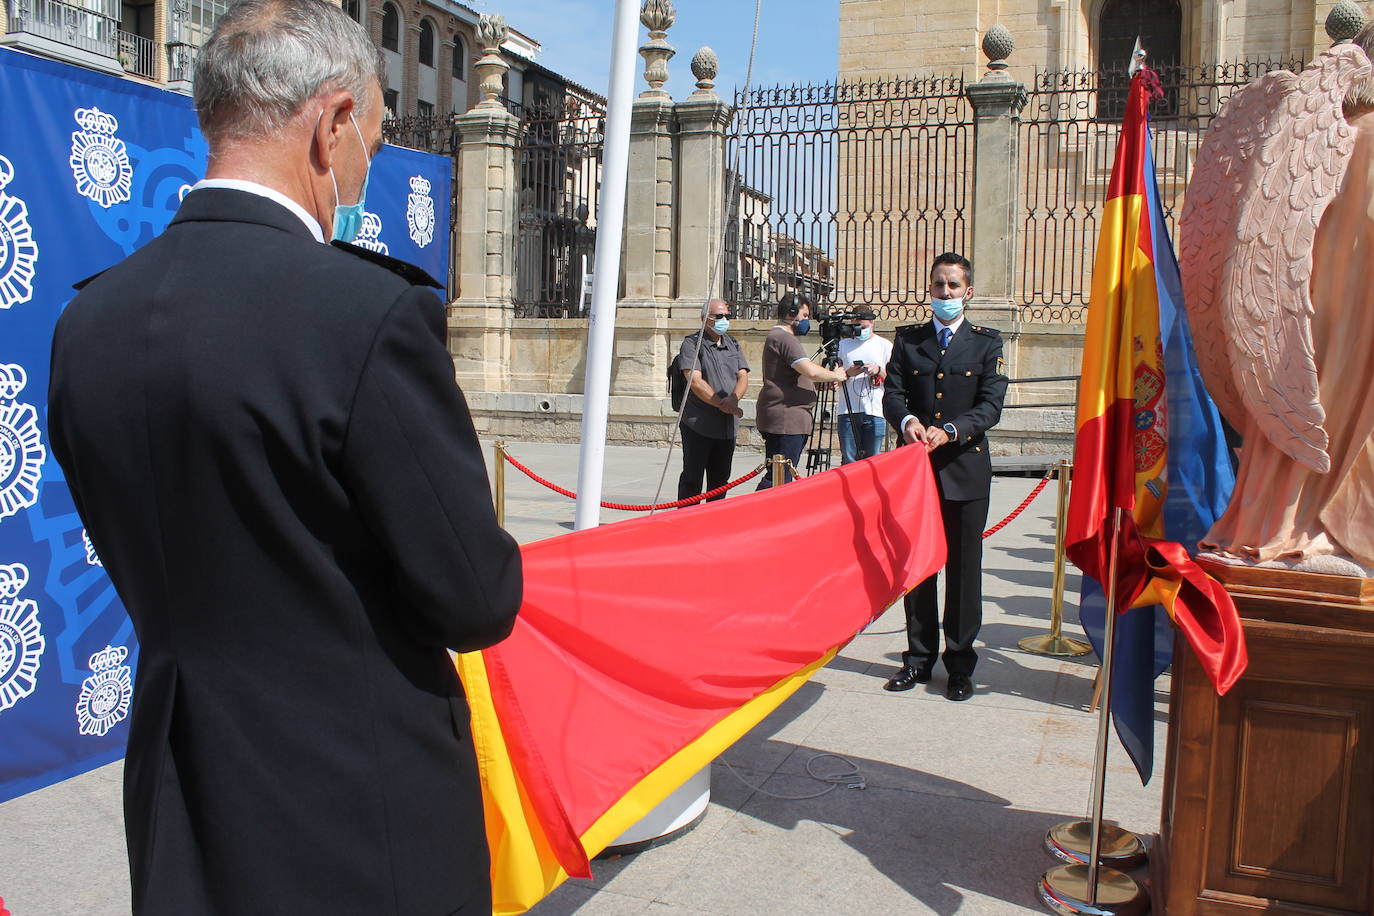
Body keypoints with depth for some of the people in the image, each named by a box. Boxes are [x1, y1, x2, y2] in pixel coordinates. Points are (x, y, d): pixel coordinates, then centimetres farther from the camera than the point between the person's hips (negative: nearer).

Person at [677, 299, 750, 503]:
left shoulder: (733, 345, 17)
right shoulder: (692, 343, -3)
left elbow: (743, 377, 6)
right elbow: (695, 381, -14)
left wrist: (734, 398, -15)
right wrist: (721, 404, -19)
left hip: (728, 425, 6)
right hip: (698, 423, -6)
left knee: (720, 480, 11)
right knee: (692, 479, -2)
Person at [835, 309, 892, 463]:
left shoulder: (885, 345, 10)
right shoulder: (843, 344, 13)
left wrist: (878, 371, -10)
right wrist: (848, 373, -9)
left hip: (876, 411, -1)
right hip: (848, 410, 1)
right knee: (848, 460, -1)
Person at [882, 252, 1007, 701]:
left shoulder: (986, 342, 4)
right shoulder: (909, 339, 10)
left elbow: (991, 405, -5)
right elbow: (892, 392, 1)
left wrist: (950, 430, -20)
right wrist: (907, 420, -21)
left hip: (966, 467, -2)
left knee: (963, 569, 4)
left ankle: (960, 664, 14)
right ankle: (919, 658, 20)